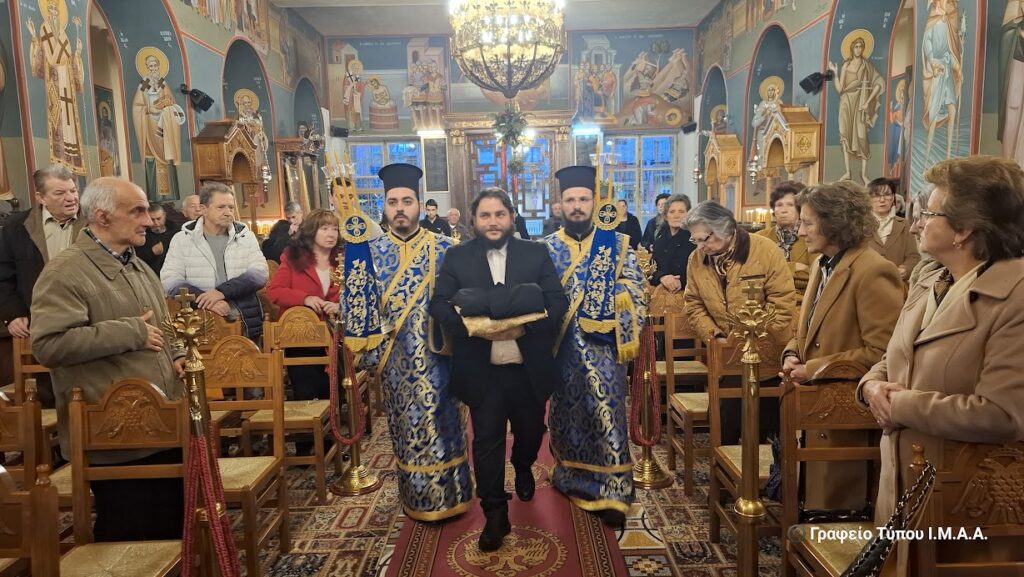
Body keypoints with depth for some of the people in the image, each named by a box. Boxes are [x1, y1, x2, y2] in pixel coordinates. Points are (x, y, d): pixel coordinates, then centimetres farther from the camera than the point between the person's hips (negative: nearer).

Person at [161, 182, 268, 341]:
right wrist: (205, 299, -21)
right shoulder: (182, 239, 4)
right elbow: (169, 280, -5)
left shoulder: (246, 236, 7)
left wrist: (222, 291, -18)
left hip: (246, 325, 1)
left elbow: (260, 272, -5)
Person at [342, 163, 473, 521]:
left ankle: (448, 495, 24)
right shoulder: (369, 252, 1)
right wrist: (372, 353, -5)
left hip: (436, 359, -1)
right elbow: (354, 305, 0)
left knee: (441, 425, 7)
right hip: (396, 362, 1)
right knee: (406, 430, 12)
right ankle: (416, 498, 29)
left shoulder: (444, 249, -2)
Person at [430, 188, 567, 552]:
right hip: (481, 369, -1)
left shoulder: (536, 253, 2)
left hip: (529, 367, 2)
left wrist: (525, 325, -20)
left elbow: (558, 301, -3)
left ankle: (523, 467, 52)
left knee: (530, 430, 18)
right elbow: (439, 304, -3)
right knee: (487, 439, 3)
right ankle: (495, 514, 19)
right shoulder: (456, 257, 2)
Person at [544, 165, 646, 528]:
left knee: (606, 414, -3)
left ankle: (611, 492, 6)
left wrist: (628, 336, -11)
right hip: (563, 348, 2)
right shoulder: (547, 249, 4)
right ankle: (571, 477, 33)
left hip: (603, 347, -2)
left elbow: (634, 293, -1)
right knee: (567, 414, 14)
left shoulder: (617, 244, 1)